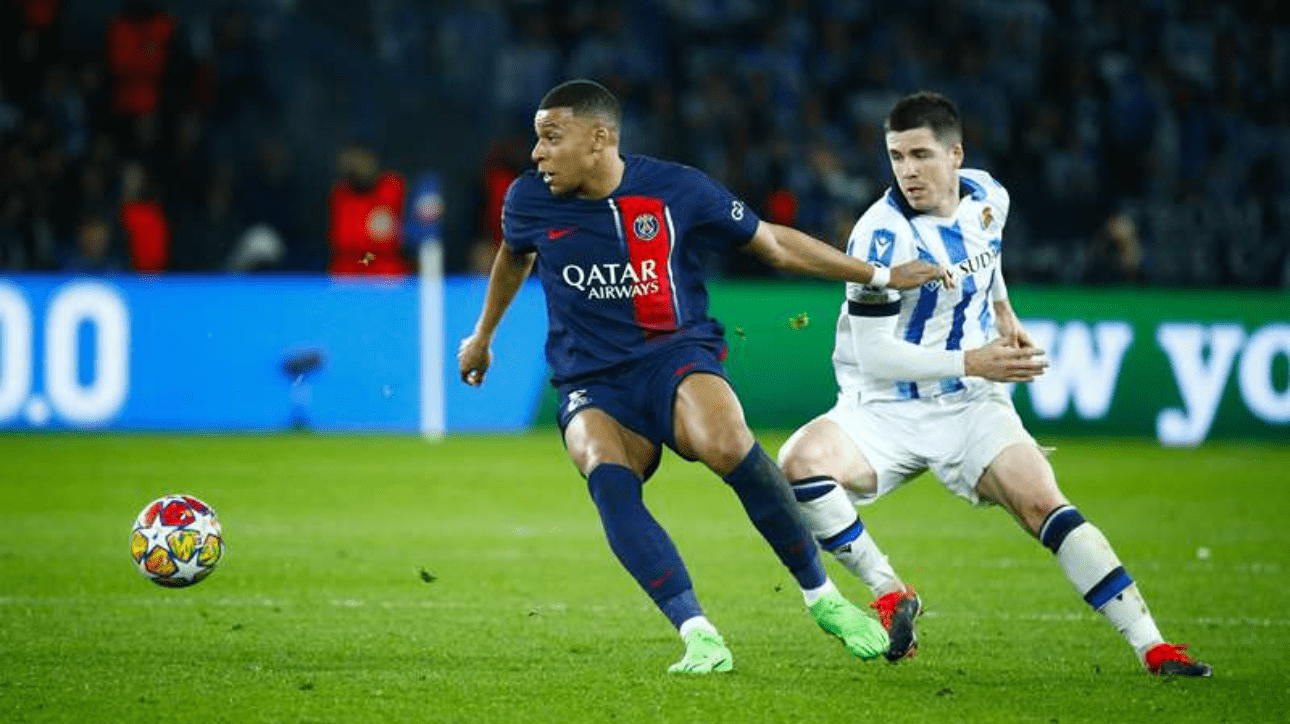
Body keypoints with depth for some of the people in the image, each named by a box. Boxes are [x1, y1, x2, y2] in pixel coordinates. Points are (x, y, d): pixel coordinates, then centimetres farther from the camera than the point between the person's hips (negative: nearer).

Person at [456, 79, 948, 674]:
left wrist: (881, 276, 7)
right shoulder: (529, 201, 0)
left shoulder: (675, 189, -6)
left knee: (724, 442, -35)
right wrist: (482, 336, 38)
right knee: (606, 478, -33)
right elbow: (512, 257, 25)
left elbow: (773, 244, 6)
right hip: (593, 385, 2)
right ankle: (697, 634, -37)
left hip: (677, 356, -2)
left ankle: (821, 596, -16)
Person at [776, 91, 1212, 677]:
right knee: (799, 463, -31)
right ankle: (889, 595, -14)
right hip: (884, 411, -3)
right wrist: (970, 362, -24)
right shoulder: (883, 234, -20)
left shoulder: (987, 197, -1)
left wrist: (1003, 311, 18)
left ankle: (1149, 645, -16)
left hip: (971, 408, 3)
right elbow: (871, 352, -21)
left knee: (1044, 505, -17)